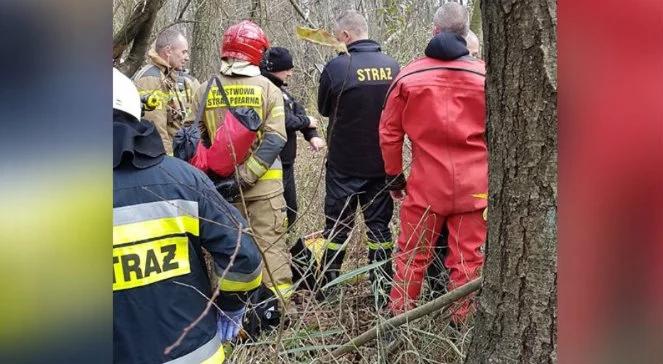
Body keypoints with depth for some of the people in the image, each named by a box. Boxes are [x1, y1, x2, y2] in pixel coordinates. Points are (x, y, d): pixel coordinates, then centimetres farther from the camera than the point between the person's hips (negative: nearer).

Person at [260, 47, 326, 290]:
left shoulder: (280, 89, 14)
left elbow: (298, 110, 8)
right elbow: (286, 122, -24)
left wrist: (312, 136, -9)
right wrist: (307, 122, -4)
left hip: (285, 164, 11)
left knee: (288, 217, 19)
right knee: (284, 220, -2)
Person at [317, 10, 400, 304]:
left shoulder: (336, 67, -15)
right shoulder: (392, 66, -3)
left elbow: (324, 109, 1)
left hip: (344, 164, -3)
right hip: (381, 164, 3)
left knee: (337, 226, 10)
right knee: (379, 225, 12)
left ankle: (327, 288, 19)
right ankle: (381, 289, 16)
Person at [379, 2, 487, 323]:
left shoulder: (409, 75, 0)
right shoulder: (483, 75, 0)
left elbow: (389, 132, 4)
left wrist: (394, 175, 16)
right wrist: (487, 174, 18)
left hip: (426, 185, 0)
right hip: (473, 186, 0)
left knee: (411, 258, 12)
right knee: (467, 261, 8)